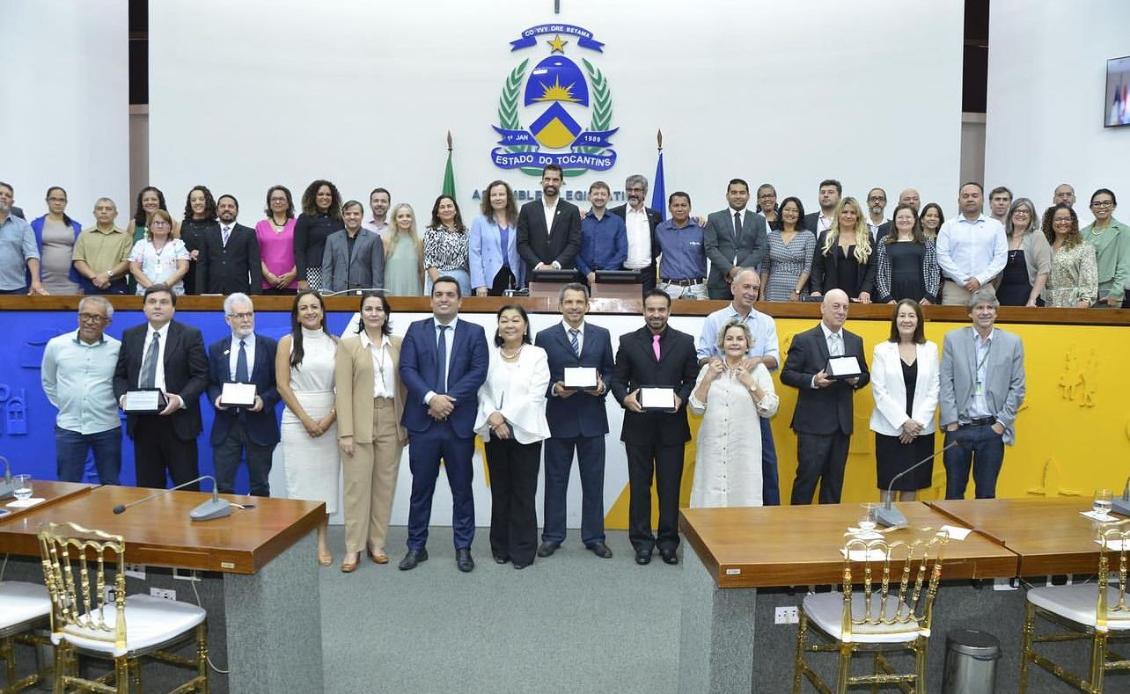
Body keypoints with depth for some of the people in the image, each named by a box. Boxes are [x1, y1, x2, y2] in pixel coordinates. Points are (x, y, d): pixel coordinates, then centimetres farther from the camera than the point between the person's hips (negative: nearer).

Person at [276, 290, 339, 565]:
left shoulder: (335, 344, 6)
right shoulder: (287, 342, 3)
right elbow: (282, 385, -3)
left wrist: (329, 418, -10)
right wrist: (306, 419, -10)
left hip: (329, 420, 2)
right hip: (297, 419, -1)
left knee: (325, 478, 4)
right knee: (299, 478, 0)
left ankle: (322, 541, 12)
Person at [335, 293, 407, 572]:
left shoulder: (398, 344, 8)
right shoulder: (348, 345, -1)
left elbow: (403, 386, 9)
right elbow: (343, 392, -5)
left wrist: (407, 424, 6)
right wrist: (345, 432, -11)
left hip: (391, 423, 3)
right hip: (360, 424, -3)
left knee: (385, 485, 8)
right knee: (357, 485, 1)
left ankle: (376, 543, 20)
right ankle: (353, 547, 10)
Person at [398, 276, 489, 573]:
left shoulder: (475, 332, 5)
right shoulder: (416, 330, 7)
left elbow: (478, 372, -6)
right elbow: (407, 369, -3)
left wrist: (450, 399, -16)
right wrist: (431, 398, -17)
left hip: (460, 422, 0)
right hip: (423, 422, 1)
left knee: (462, 489, 8)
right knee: (421, 488, 9)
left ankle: (463, 548, 20)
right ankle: (416, 547, 21)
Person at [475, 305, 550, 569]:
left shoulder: (537, 355, 1)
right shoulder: (489, 355, 8)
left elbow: (536, 395, -8)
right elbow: (482, 391, 2)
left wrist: (504, 416, -14)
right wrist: (492, 416, -16)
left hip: (524, 431, -2)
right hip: (494, 432, 3)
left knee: (523, 493, 0)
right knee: (499, 492, 9)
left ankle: (523, 550, 11)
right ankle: (501, 547, 21)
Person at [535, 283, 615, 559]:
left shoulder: (602, 335, 6)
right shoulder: (545, 337, 1)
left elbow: (610, 371, 9)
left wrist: (603, 385, -11)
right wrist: (554, 388, -17)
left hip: (592, 418, 1)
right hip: (559, 418, -1)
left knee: (593, 481, 8)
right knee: (555, 481, 8)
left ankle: (594, 537, 20)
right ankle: (552, 536, 20)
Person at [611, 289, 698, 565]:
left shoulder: (685, 342, 4)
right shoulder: (628, 341, 3)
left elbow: (692, 379, 4)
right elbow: (618, 379, 4)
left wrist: (681, 398, -14)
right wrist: (624, 398, -15)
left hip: (672, 426, 0)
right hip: (638, 426, 0)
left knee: (670, 486, 6)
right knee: (639, 486, 8)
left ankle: (668, 540, 19)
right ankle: (642, 541, 19)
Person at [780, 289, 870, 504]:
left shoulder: (855, 341, 11)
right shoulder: (804, 340, -5)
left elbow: (865, 374, 17)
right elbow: (786, 374, -6)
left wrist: (856, 380, -6)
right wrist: (813, 380, -21)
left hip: (842, 422, 5)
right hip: (813, 422, -5)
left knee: (835, 479, 12)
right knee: (807, 476, -3)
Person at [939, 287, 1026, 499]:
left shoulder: (1012, 342, 5)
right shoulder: (953, 339, 3)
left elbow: (1017, 388, 4)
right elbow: (945, 383, 0)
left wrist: (1002, 422, -3)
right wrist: (951, 422, -6)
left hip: (992, 429, 0)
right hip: (959, 427, 0)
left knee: (987, 493, 8)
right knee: (954, 491, 7)